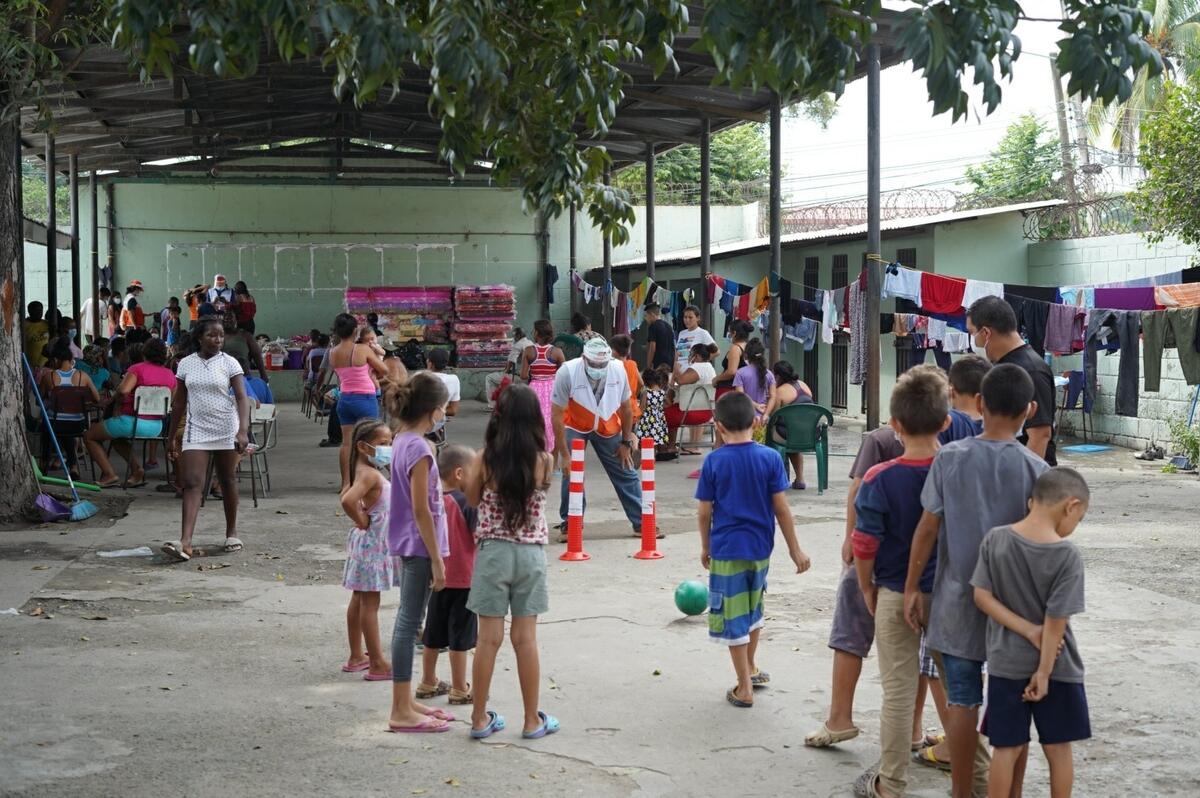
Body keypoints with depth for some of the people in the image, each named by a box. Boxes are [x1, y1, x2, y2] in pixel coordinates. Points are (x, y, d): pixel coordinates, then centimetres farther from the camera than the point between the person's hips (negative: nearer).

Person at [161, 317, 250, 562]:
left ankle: (232, 533, 28)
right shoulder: (186, 364, 4)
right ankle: (185, 542, -19)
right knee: (192, 484, -10)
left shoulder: (229, 363, -3)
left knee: (228, 481, 10)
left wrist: (243, 430, -23)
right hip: (196, 431, 1)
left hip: (226, 430, -1)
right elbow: (179, 403, 11)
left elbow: (241, 398, -10)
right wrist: (171, 436, 11)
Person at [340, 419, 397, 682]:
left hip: (373, 543, 10)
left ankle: (357, 656, 25)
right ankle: (377, 664, -1)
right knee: (369, 603, -5)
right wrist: (361, 521, -21)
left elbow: (347, 496, 23)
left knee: (360, 600, 15)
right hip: (372, 543, -10)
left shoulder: (366, 472, 9)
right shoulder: (369, 474, -21)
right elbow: (348, 501, -37)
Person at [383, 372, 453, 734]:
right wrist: (436, 560, -16)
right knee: (409, 624, -4)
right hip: (419, 546, -10)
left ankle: (406, 703, 23)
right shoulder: (418, 449, -19)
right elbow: (421, 510, -20)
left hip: (408, 545, 10)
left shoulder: (402, 441, 9)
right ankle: (401, 712, 1)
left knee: (407, 622, 14)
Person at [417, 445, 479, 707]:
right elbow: (479, 538, -18)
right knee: (460, 636, 1)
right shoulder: (466, 502, -17)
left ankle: (428, 683, 25)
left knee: (433, 633, 16)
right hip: (463, 578, -6)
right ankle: (459, 690, 7)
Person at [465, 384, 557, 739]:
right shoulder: (543, 461, -9)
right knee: (525, 639, 7)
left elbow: (473, 499, 5)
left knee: (489, 638, 5)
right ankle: (532, 720, 15)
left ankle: (480, 719, 11)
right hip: (530, 553, 0)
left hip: (492, 551, 0)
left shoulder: (485, 459, -9)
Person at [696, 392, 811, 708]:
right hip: (760, 548, 3)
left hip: (726, 549, -3)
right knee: (753, 608, 23)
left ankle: (745, 688, 10)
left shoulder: (714, 462, -9)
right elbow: (781, 508, -4)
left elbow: (704, 512, -5)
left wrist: (705, 547, 10)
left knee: (734, 618, 5)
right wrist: (795, 549, 3)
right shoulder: (770, 458, -6)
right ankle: (751, 669, 41)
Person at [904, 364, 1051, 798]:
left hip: (959, 603, 1)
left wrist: (912, 587, 6)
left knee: (962, 701, 8)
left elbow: (928, 528, -3)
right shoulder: (1035, 469, -8)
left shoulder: (950, 458, -6)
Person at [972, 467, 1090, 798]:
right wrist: (1044, 672, -10)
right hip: (1055, 667, -3)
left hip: (1006, 664, 3)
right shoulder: (1067, 555, -17)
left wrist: (1027, 630, -8)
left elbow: (982, 596, -6)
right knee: (1058, 749, 12)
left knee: (1008, 748, 10)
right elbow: (1055, 621, -16)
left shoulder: (995, 540, -7)